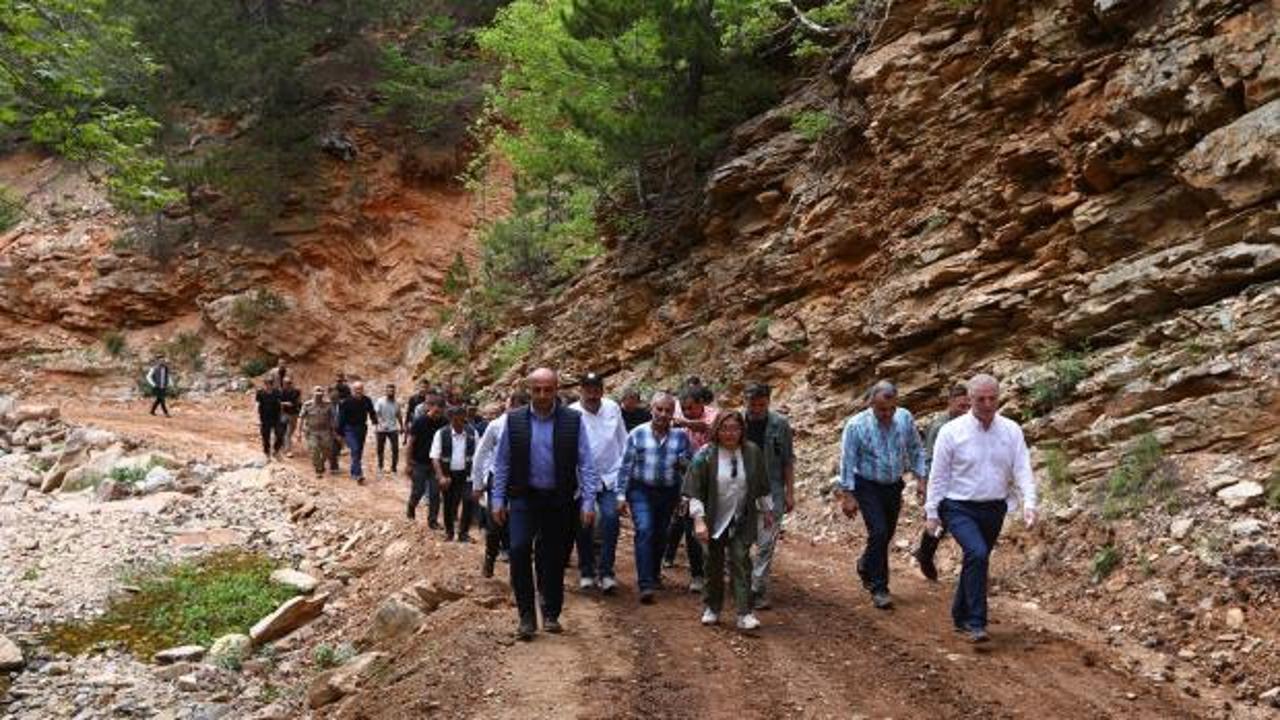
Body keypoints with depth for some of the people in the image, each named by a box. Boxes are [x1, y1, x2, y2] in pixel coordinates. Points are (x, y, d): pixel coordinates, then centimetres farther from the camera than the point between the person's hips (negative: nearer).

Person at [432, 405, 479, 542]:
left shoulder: (472, 433, -1)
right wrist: (441, 477, -18)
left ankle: (464, 532, 6)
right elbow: (435, 457, -9)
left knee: (469, 501, -12)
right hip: (448, 475, 0)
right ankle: (449, 532, 31)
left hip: (466, 474, 1)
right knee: (449, 505, 9)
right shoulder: (441, 434, -6)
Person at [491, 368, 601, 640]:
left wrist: (588, 502, -8)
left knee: (554, 557, 8)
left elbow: (585, 464, -3)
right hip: (523, 498, 0)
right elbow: (502, 463, 5)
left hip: (558, 500, 0)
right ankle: (526, 616, -1)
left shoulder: (573, 420, -3)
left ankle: (551, 614, 25)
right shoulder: (514, 420, 0)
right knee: (519, 549, -14)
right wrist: (498, 500, 2)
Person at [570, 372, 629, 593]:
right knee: (584, 525, 4)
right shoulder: (572, 414, -13)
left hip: (610, 477, 2)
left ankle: (606, 571, -8)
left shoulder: (613, 409, 1)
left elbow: (623, 441, 9)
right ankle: (586, 571, 21)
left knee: (610, 518, -14)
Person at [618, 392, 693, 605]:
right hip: (641, 491, -3)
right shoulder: (637, 434, -1)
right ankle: (646, 585, -20)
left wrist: (684, 462, -15)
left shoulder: (681, 436, 3)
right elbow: (625, 466, 1)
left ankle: (653, 576, 31)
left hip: (669, 493, 3)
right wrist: (621, 495, -3)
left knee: (660, 536, 11)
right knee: (644, 531, -17)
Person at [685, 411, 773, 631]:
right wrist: (698, 520, -18)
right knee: (714, 564, 9)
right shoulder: (705, 455, -11)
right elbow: (694, 491, -12)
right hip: (714, 521, 0)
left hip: (742, 522, 1)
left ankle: (744, 614, -7)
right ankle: (712, 609, 25)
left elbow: (763, 487, 9)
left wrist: (767, 511, 15)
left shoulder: (753, 452, -3)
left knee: (741, 561, -7)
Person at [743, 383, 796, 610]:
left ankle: (758, 589, 7)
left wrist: (790, 493, -1)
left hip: (771, 492, -1)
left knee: (766, 543, -2)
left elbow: (788, 461, 1)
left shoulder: (780, 424, -4)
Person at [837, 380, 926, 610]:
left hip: (894, 485, 4)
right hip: (867, 487, -4)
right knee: (878, 533, -15)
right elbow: (847, 462, -13)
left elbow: (916, 451, 7)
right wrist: (847, 495, -14)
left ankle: (866, 567, 42)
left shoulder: (905, 418, -7)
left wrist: (922, 478, 4)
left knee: (887, 534, 13)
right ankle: (879, 589, -2)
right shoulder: (856, 425, -17)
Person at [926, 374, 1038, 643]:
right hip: (959, 508, -4)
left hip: (994, 509, 4)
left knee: (976, 560, 14)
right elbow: (938, 475, -4)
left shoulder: (1011, 431, 0)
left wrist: (1029, 502, -20)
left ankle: (961, 617, 33)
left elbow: (1022, 468, -5)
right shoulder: (952, 431, -8)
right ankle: (976, 624, -18)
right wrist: (931, 512, -4)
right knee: (977, 554, -24)